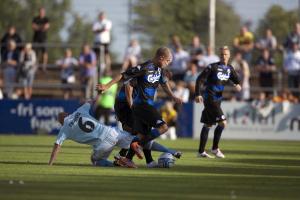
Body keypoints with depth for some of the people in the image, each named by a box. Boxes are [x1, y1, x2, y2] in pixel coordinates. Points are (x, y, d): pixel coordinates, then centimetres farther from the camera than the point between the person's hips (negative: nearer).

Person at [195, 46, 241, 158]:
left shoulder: (230, 69, 8)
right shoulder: (213, 67, -12)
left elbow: (236, 81, 15)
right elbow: (200, 79, -13)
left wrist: (238, 86, -9)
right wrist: (198, 94, -22)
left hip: (217, 99, 8)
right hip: (209, 98, -8)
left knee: (208, 125, 13)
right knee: (222, 123, -15)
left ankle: (201, 152, 21)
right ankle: (215, 149, 0)